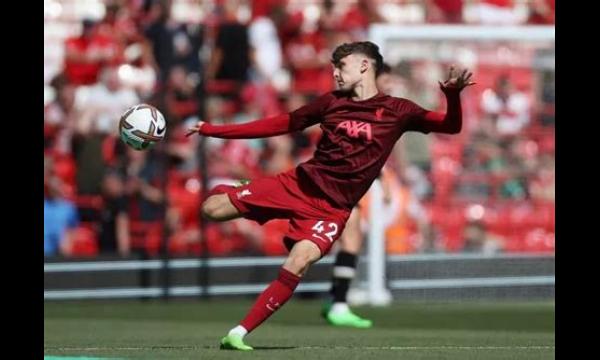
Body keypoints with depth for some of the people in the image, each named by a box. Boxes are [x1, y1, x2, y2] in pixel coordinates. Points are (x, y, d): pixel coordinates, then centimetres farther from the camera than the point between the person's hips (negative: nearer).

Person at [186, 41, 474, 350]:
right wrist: (213, 130, 13)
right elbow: (281, 124, 15)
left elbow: (451, 126, -2)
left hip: (332, 208, -3)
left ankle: (238, 333, -16)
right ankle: (226, 192, 28)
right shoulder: (331, 103, 9)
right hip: (298, 183, 3)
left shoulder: (396, 111, 1)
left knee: (295, 267, -25)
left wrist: (452, 95, -26)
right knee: (212, 209, -9)